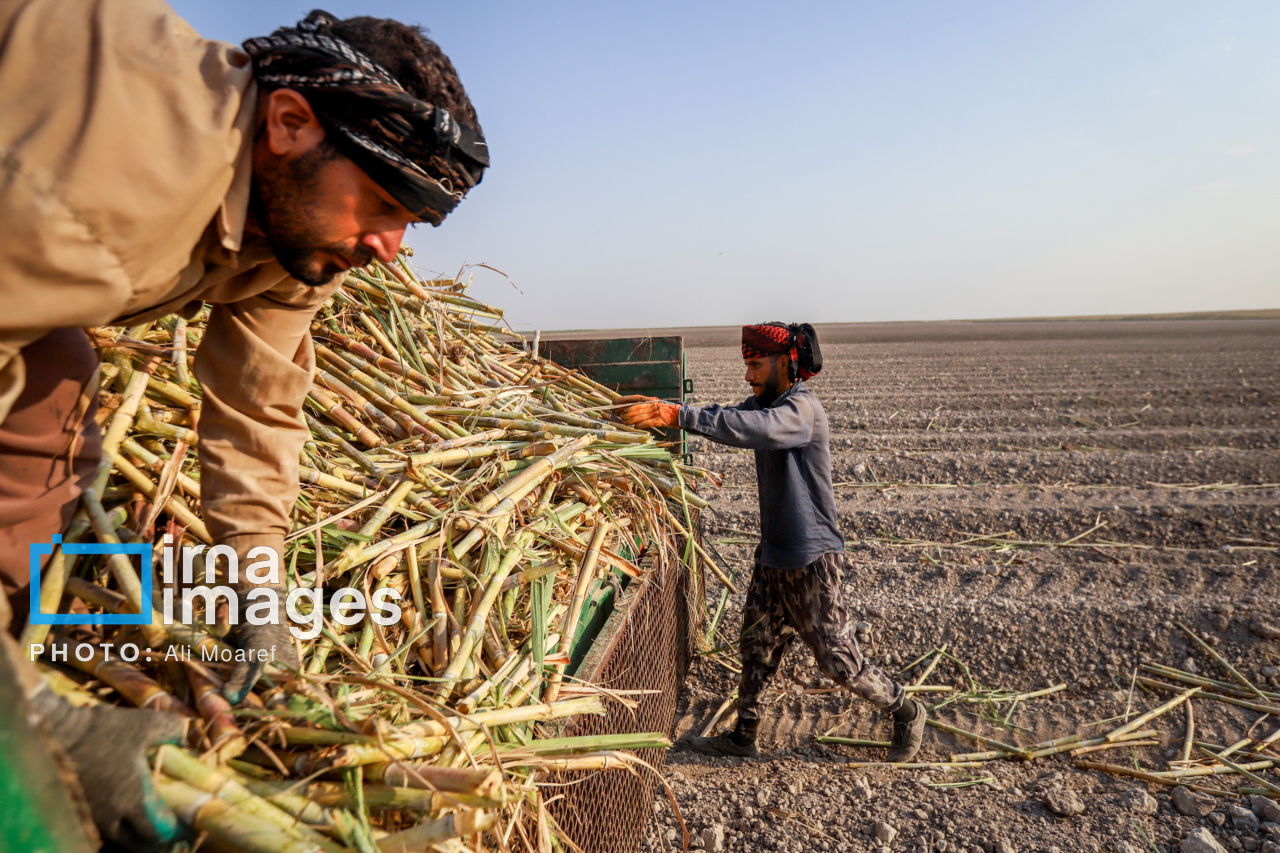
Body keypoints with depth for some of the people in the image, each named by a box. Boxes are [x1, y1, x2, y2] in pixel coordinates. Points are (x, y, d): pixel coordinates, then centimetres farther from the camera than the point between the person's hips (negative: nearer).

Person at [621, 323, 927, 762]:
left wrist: (678, 414, -43)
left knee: (838, 659, 3)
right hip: (773, 552, 9)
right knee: (757, 647, 15)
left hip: (811, 558, -8)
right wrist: (662, 409, -14)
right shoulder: (764, 402, 9)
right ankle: (743, 738, 29)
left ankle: (905, 711, 27)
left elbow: (753, 428, -40)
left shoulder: (802, 409, -22)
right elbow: (725, 418, 0)